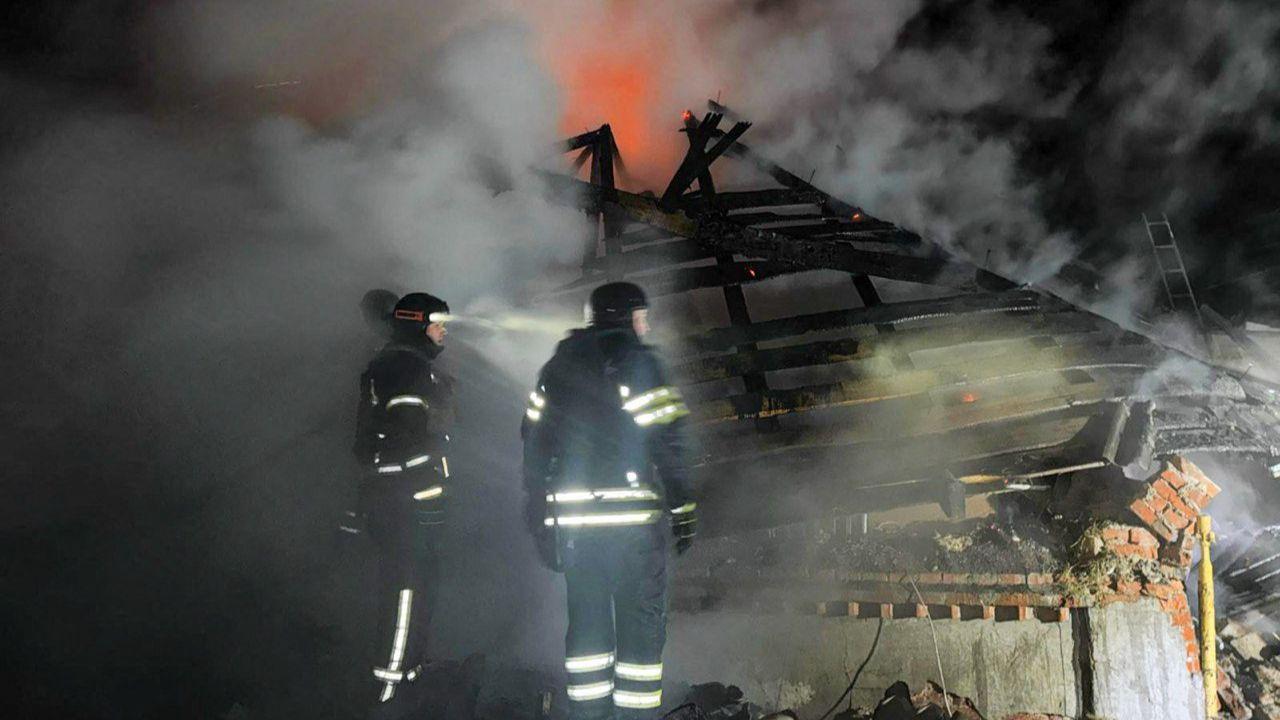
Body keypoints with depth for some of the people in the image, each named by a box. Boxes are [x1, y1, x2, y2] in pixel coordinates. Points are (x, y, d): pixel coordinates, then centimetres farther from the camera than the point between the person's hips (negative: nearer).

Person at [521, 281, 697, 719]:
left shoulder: (558, 367, 13)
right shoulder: (637, 362, -5)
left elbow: (534, 442, 13)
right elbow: (666, 442, -12)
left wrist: (540, 520, 18)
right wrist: (683, 511, -5)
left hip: (571, 520, 5)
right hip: (632, 518, -5)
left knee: (586, 624, 15)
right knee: (641, 627, 4)